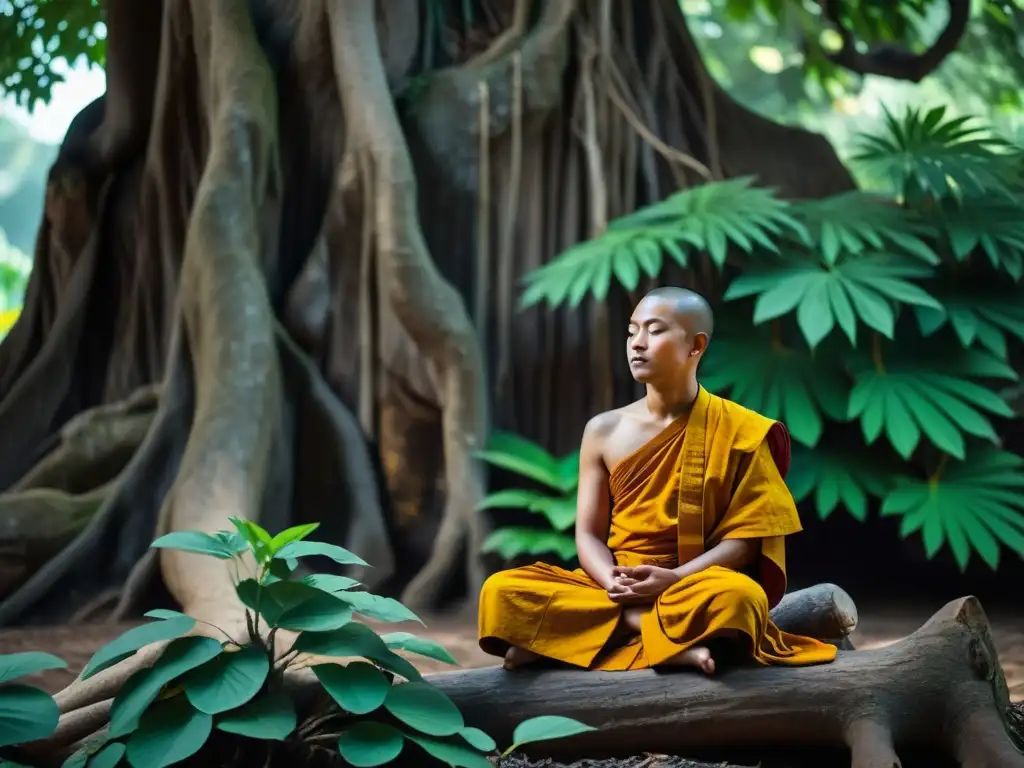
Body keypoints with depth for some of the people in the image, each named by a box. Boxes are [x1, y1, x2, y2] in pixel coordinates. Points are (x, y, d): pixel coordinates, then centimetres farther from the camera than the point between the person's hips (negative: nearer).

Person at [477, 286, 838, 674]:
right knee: (502, 591, -22)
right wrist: (612, 582, -17)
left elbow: (744, 537, -4)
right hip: (614, 589, 3)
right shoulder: (604, 430, 8)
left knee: (737, 598, -39)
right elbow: (588, 533, 6)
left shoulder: (737, 430, -1)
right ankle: (676, 635, -27)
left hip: (692, 586, -3)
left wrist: (674, 578, -20)